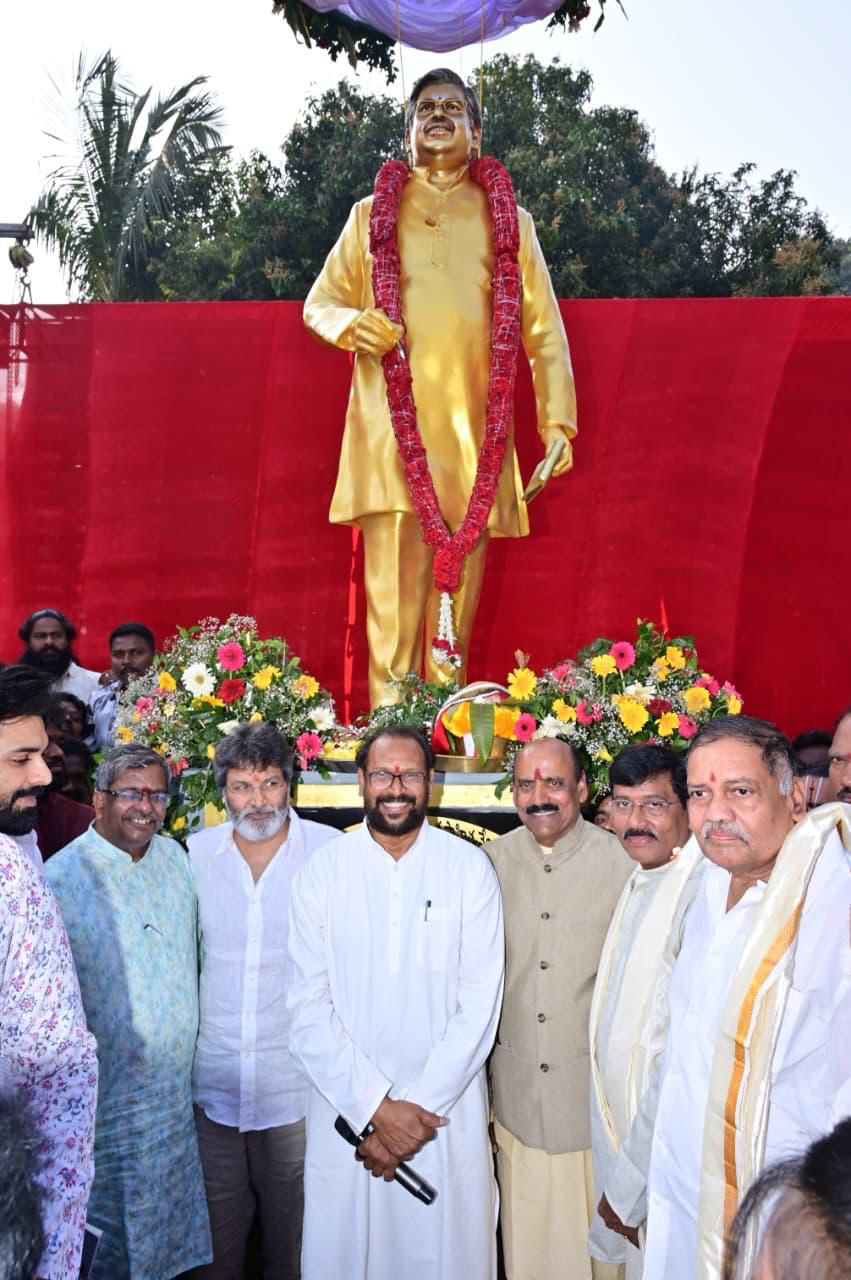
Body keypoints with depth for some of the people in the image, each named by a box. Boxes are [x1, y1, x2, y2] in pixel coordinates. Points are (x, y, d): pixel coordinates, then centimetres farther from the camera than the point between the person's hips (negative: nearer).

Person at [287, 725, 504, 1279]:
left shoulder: (470, 868, -3)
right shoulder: (322, 870, -2)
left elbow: (479, 1004, -5)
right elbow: (309, 1006, -4)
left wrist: (423, 1107, -10)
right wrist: (377, 1107, -10)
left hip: (449, 1113, 0)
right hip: (345, 1109, 1)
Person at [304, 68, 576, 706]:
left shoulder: (509, 222, 16)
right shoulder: (371, 215, 18)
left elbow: (544, 330, 11)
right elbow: (319, 302, 18)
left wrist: (558, 421, 0)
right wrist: (353, 325, -7)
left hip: (472, 433, 1)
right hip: (389, 428, 0)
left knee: (458, 592, 1)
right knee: (394, 585, -9)